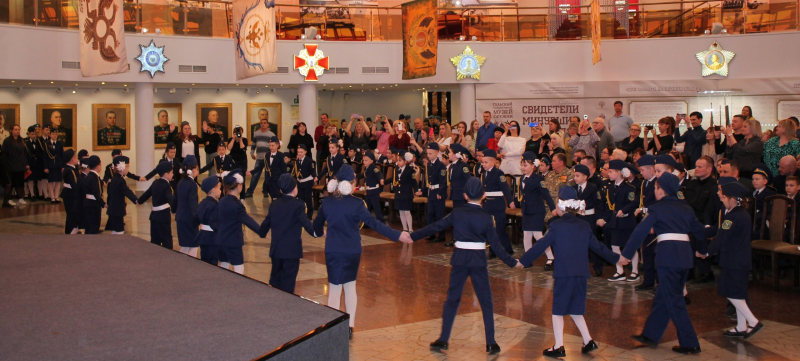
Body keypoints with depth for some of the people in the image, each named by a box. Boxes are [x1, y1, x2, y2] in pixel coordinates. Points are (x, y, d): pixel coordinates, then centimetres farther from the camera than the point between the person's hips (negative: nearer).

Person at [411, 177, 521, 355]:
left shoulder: (457, 213, -4)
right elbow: (495, 245, -5)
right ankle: (491, 343, 7)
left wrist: (413, 236, 8)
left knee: (452, 299, 12)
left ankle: (443, 339, 13)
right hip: (479, 261, -1)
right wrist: (512, 262, 4)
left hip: (460, 259, 1)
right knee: (486, 302, 7)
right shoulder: (487, 217, -6)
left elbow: (435, 227, -1)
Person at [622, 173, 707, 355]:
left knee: (674, 301, 0)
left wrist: (626, 254, -6)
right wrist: (702, 250, 42)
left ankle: (690, 344, 1)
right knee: (663, 296, 16)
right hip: (685, 254, 7)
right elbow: (699, 231, 24)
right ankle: (650, 335, 23)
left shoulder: (657, 208, -2)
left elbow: (640, 232, -9)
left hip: (667, 254, -7)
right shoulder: (686, 208, 15)